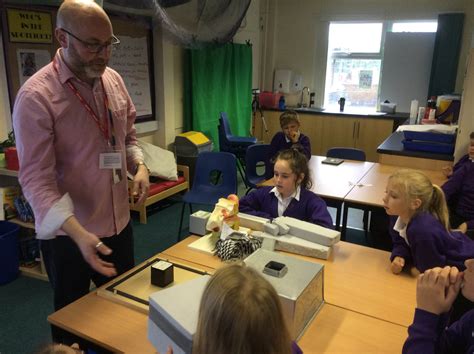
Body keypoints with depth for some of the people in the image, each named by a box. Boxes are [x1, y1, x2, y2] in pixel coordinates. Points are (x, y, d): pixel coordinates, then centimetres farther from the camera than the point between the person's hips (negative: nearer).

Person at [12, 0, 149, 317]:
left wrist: (140, 166, -6)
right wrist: (79, 234, -34)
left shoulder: (114, 80, 1)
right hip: (68, 235, -5)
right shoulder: (36, 96, -18)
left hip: (118, 224, 6)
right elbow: (37, 179, -22)